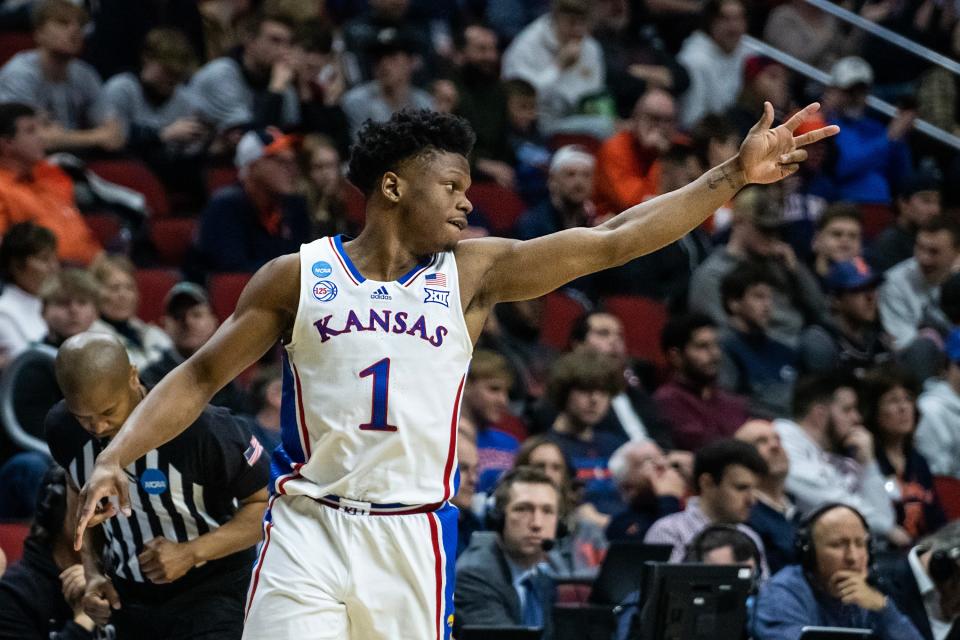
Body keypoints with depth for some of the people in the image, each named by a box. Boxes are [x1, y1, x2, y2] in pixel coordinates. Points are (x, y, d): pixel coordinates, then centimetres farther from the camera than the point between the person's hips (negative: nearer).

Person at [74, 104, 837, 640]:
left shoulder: (473, 273, 5)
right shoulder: (300, 276, 3)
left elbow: (614, 239, 0)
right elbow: (201, 377, 7)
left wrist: (735, 174, -7)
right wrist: (114, 458, -6)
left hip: (414, 539, 2)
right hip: (308, 527, -2)